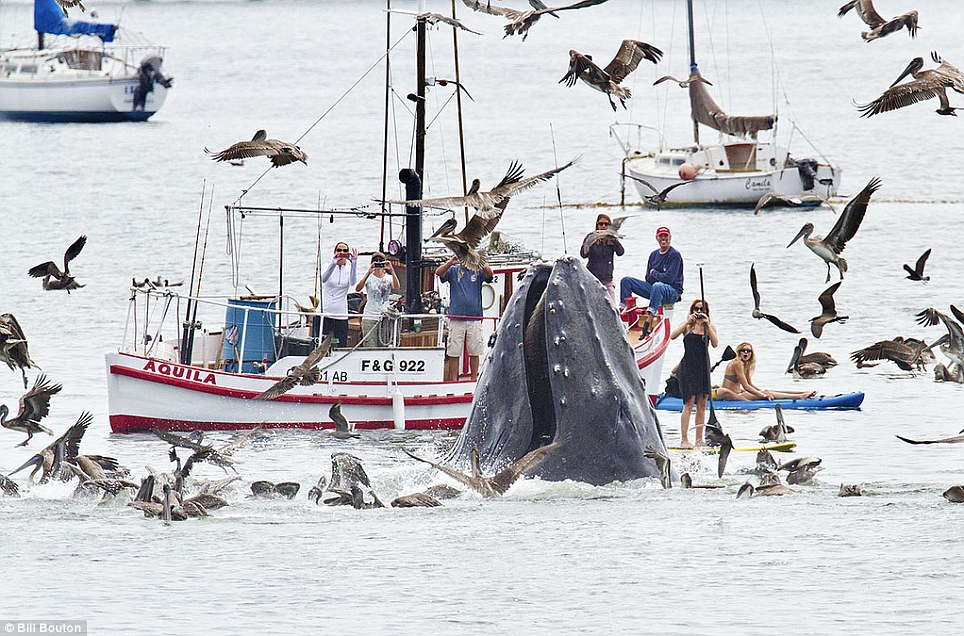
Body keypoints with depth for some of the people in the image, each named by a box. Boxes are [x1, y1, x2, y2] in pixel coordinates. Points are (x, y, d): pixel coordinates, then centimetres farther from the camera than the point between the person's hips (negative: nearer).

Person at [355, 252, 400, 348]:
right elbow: (358, 288, -17)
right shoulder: (369, 278, 2)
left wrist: (392, 271, -27)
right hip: (370, 318, -2)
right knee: (370, 348, -9)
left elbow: (396, 287, -15)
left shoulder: (388, 278, 7)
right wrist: (369, 272, -26)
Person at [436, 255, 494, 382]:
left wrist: (481, 264, -32)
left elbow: (489, 274, -10)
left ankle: (474, 380, 11)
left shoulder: (478, 271, 9)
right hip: (456, 318, -1)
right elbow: (439, 272, -7)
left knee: (474, 352, 3)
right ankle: (453, 381, 3)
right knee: (454, 352, -1)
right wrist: (450, 262, -27)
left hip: (474, 318, 1)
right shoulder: (453, 270, 9)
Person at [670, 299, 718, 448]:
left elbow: (715, 344, -7)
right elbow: (673, 336, -14)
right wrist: (688, 322, -19)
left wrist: (707, 325, -15)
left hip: (703, 368, 4)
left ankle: (699, 439, 10)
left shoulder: (710, 326, 9)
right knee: (689, 403, -11)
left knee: (702, 405, 5)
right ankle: (684, 440, -12)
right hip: (688, 367, -4)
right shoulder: (687, 325, 2)